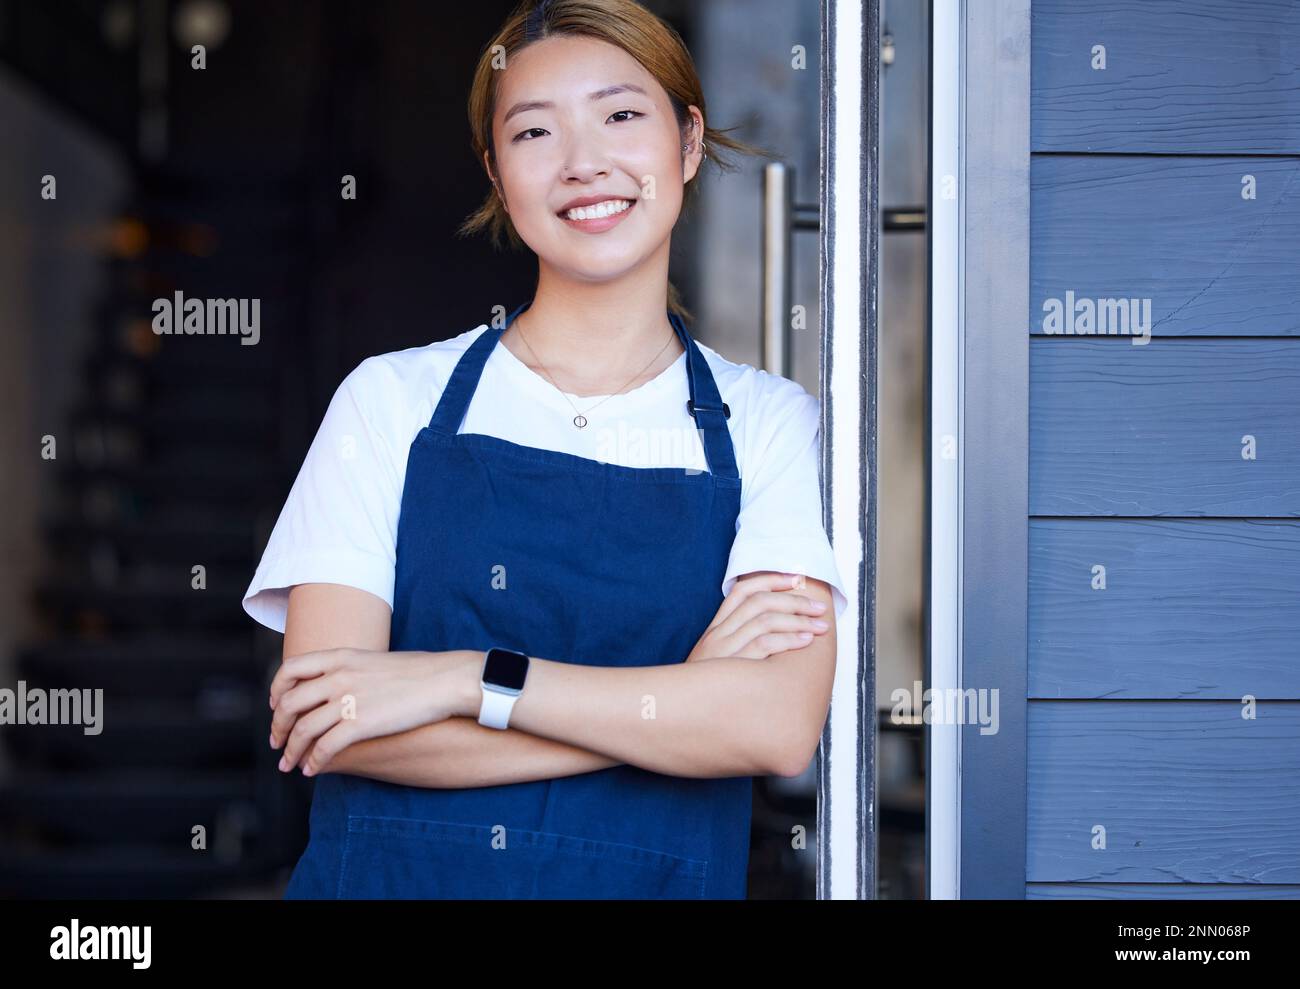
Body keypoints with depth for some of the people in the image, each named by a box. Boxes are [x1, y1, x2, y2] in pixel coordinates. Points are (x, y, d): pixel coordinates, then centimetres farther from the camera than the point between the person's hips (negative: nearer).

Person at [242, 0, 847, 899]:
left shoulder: (768, 422, 2)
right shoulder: (392, 399, 1)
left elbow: (780, 724, -12)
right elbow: (324, 722, -9)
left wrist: (465, 679, -16)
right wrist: (678, 699, -13)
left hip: (655, 877, 1)